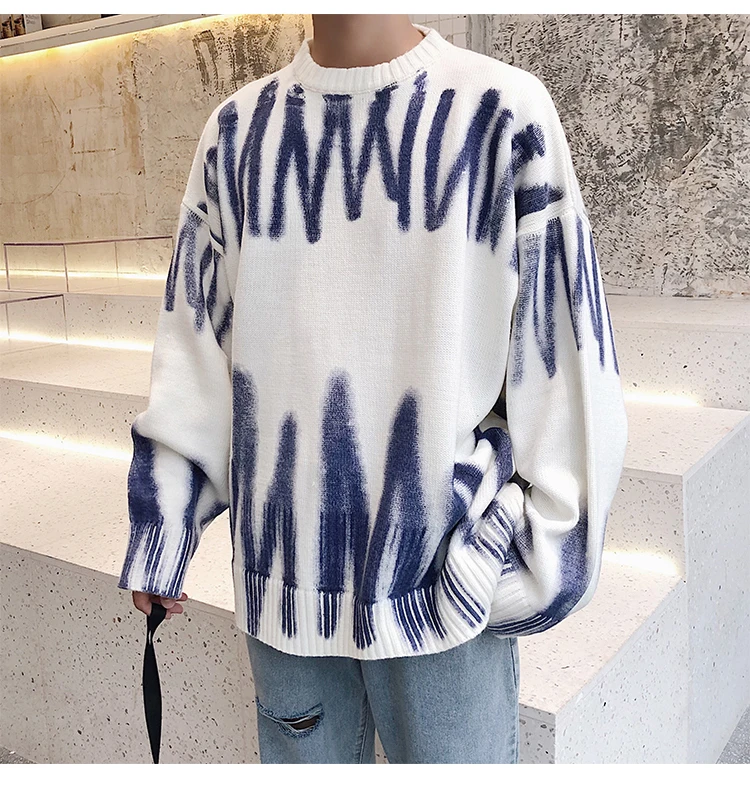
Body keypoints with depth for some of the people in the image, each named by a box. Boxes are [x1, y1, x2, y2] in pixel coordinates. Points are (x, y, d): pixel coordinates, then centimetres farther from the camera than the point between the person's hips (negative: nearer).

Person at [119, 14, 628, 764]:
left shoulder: (503, 111, -7)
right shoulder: (235, 132, 5)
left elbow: (565, 349, -5)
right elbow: (193, 340, 7)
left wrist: (531, 549, -5)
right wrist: (162, 529, 6)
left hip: (443, 578, -3)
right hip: (281, 571, 3)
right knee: (305, 756, 19)